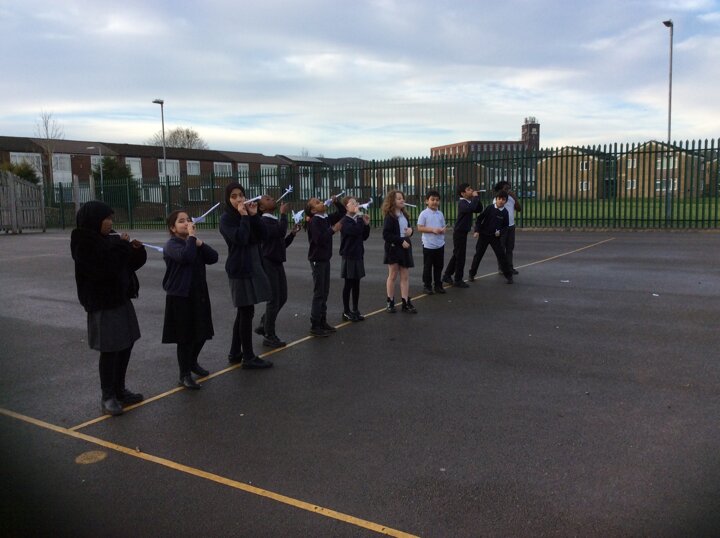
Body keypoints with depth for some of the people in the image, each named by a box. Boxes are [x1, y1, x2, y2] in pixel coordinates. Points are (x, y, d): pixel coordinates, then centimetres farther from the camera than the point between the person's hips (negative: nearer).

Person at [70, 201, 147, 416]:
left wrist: (136, 249, -7)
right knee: (109, 350, -3)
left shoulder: (110, 239, 7)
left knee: (126, 345, 13)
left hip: (121, 299, 8)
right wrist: (122, 248, -21)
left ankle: (119, 390, 26)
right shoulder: (84, 245, -15)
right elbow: (103, 269, -28)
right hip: (102, 304, -8)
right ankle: (107, 397, 10)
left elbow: (132, 263, 13)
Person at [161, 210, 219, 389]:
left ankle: (193, 362, 38)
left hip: (198, 295, 7)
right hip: (180, 297, -7)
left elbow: (213, 258, 0)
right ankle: (184, 375, 11)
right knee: (185, 336, -1)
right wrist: (191, 236, -22)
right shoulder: (172, 245, -10)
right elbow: (186, 256, -32)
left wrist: (200, 242, -12)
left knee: (202, 332, 15)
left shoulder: (194, 242, 12)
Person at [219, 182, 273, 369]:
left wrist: (254, 215, -8)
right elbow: (240, 239, -25)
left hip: (252, 266, 8)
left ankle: (235, 354, 22)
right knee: (247, 312, -6)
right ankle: (249, 358, 2)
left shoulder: (247, 214, 11)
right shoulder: (226, 219, -9)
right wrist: (244, 217, -18)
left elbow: (261, 236, -1)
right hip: (239, 269, -8)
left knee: (243, 312, 12)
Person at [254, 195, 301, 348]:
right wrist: (284, 213, -17)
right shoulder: (263, 221, -13)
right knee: (273, 299, -3)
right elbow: (280, 232, -29)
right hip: (267, 263, -9)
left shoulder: (275, 221, 14)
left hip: (277, 263, 9)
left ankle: (263, 326, 29)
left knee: (282, 298, 13)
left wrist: (292, 233, 5)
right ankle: (269, 336, 9)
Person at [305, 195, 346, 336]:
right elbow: (319, 240, -27)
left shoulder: (326, 219, 8)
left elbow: (342, 212, 17)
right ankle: (315, 326, -1)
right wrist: (333, 230, -22)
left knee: (325, 292, 12)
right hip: (317, 260, -8)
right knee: (319, 293, -6)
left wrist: (336, 202, 2)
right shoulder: (314, 221, -15)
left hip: (325, 259, 8)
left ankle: (322, 322, 21)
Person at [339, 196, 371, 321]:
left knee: (356, 284, 11)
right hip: (349, 256, -7)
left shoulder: (358, 219, 10)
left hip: (358, 255, 7)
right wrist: (358, 215, -22)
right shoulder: (345, 221, -12)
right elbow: (355, 231, -29)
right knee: (348, 284, 1)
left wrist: (366, 224, -2)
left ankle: (355, 310, 20)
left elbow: (364, 237, 12)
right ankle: (346, 311, 11)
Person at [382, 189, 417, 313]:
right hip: (393, 248, -6)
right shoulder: (389, 216, -12)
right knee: (392, 275, 5)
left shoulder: (404, 215, 8)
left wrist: (411, 230, -3)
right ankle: (390, 303, 16)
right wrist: (401, 241, -22)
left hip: (405, 248, 6)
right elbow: (386, 235, -18)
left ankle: (406, 303, 9)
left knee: (405, 276, 5)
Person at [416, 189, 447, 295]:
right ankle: (427, 286, 14)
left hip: (440, 244, 5)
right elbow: (420, 228, -11)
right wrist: (433, 230, -21)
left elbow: (443, 226, 16)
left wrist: (442, 230, -8)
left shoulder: (440, 214, 8)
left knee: (438, 266, 12)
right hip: (428, 245, -5)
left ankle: (438, 285, 22)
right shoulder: (424, 214, -8)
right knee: (427, 267, 4)